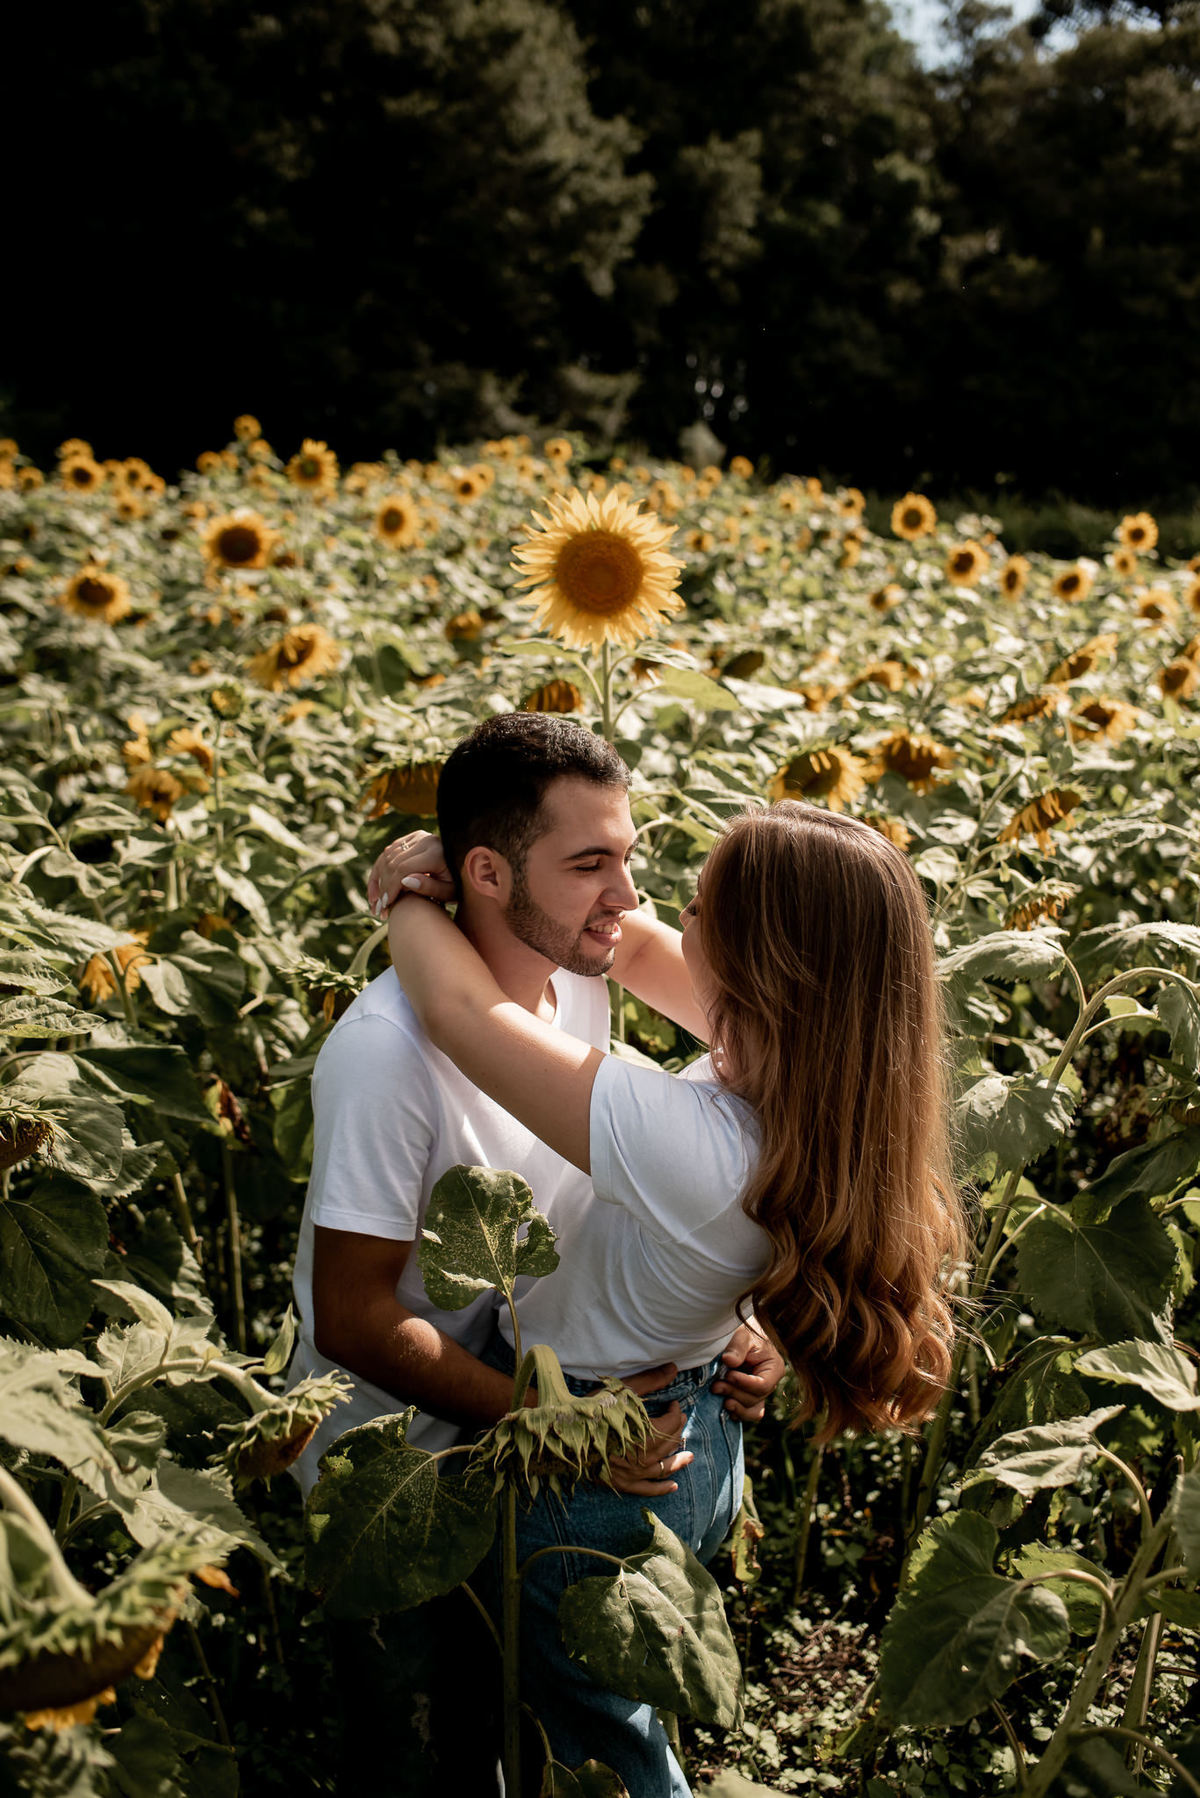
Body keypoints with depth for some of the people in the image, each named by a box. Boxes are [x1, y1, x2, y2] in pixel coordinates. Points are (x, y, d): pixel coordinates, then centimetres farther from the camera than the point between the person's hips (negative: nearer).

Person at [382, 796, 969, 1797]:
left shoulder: (691, 1142, -40)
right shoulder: (821, 1087, -16)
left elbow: (460, 1008, -34)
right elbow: (659, 962, 0)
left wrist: (409, 894, -15)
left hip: (586, 1480, -7)